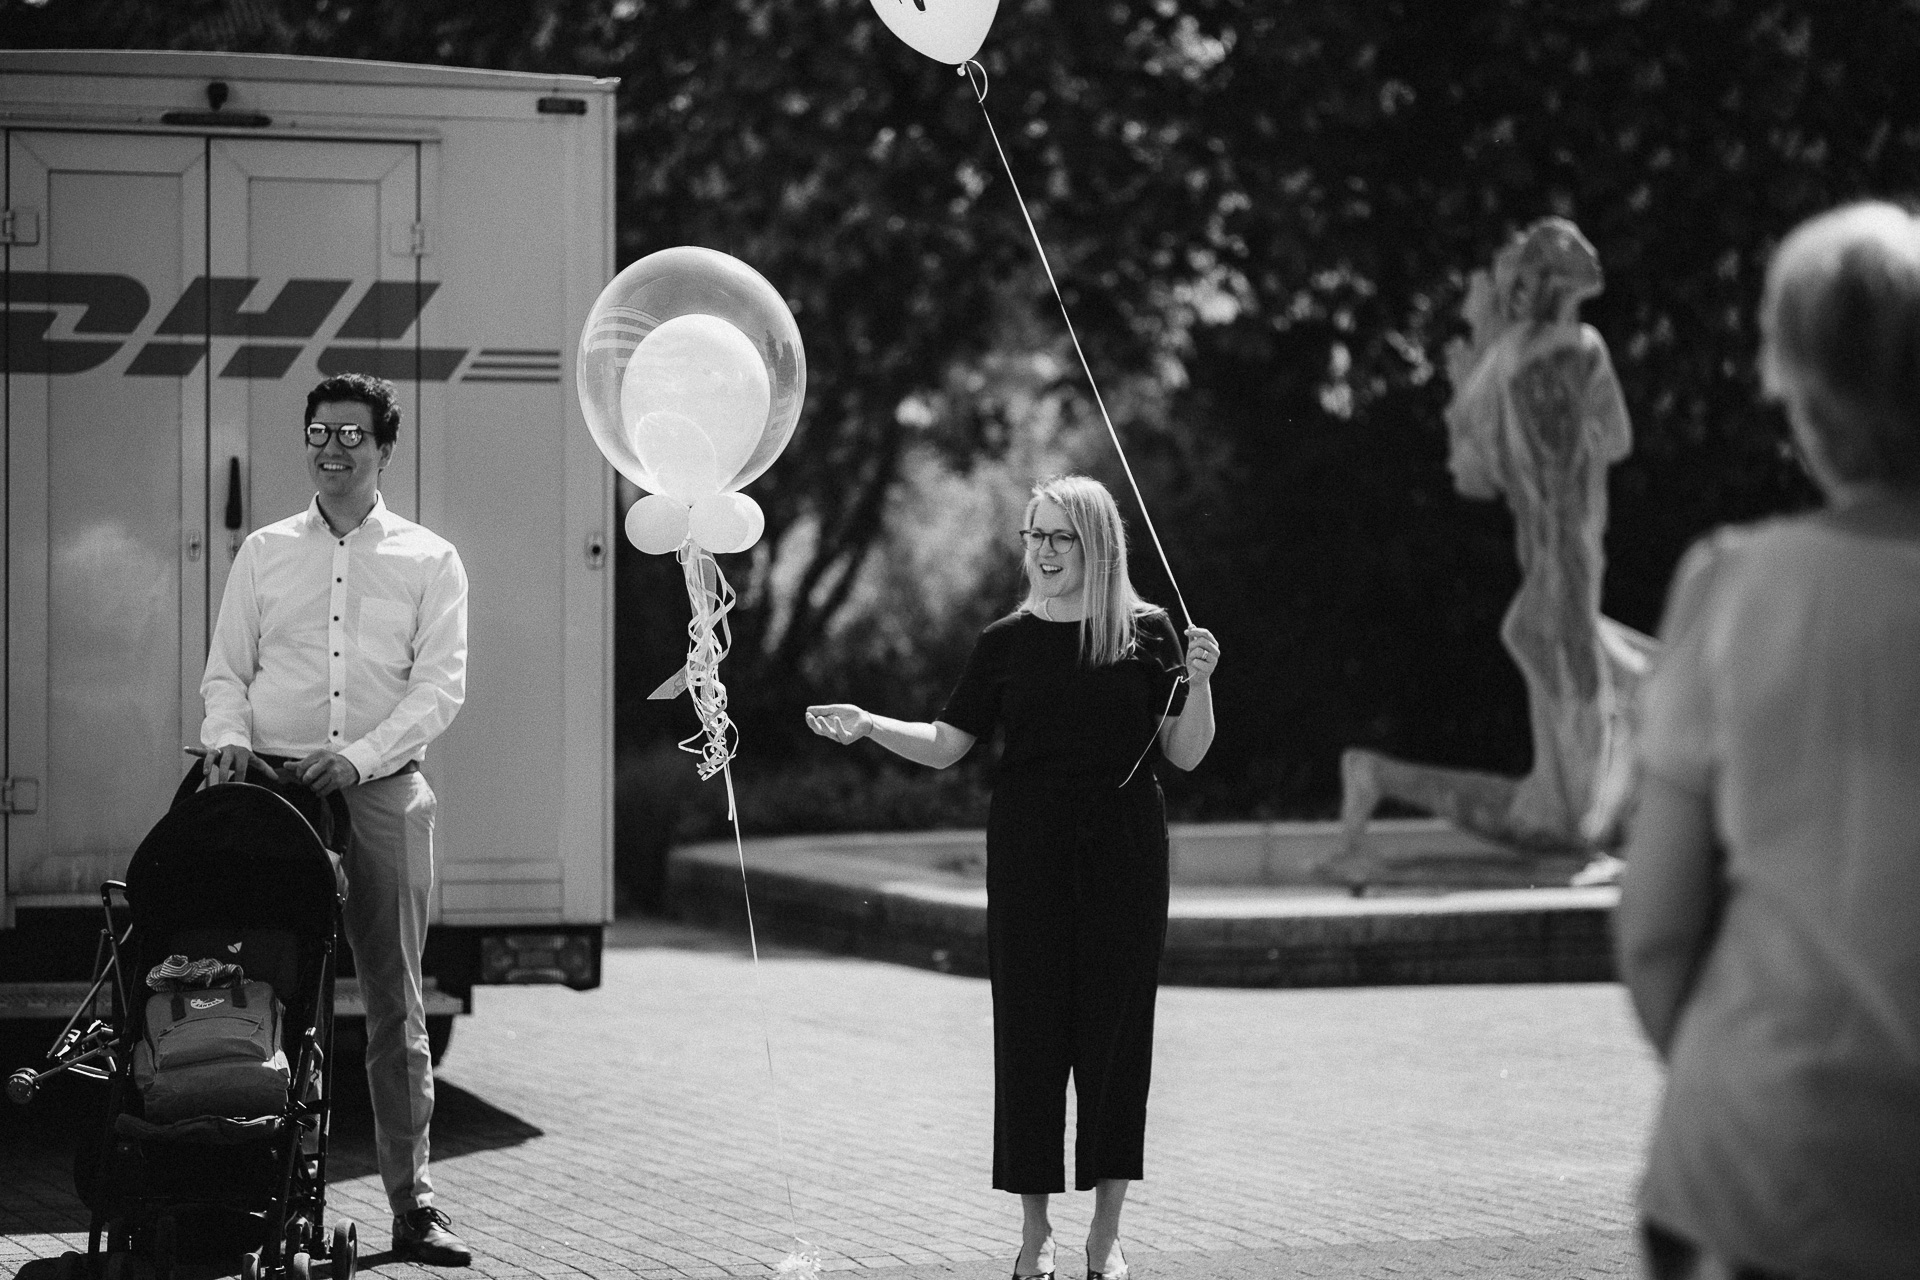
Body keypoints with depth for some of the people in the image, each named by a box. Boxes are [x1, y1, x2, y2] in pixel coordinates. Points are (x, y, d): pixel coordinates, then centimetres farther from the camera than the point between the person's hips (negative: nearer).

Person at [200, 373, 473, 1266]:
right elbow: (225, 670, 13)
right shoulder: (263, 553, 14)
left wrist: (359, 757, -15)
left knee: (397, 1004, -1)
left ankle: (411, 1201, 2)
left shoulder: (430, 562, 8)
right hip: (272, 784, 1)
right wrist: (230, 736, -9)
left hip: (383, 790, -1)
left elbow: (439, 687, -1)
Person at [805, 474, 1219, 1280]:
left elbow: (1186, 754, 2)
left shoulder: (1145, 633, 2)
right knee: (1029, 1028, -1)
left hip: (1123, 855, -1)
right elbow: (945, 746, 6)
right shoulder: (1007, 641, 5)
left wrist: (1199, 682, -14)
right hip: (1029, 853, 1)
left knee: (1115, 1027, 2)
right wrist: (869, 727, -9)